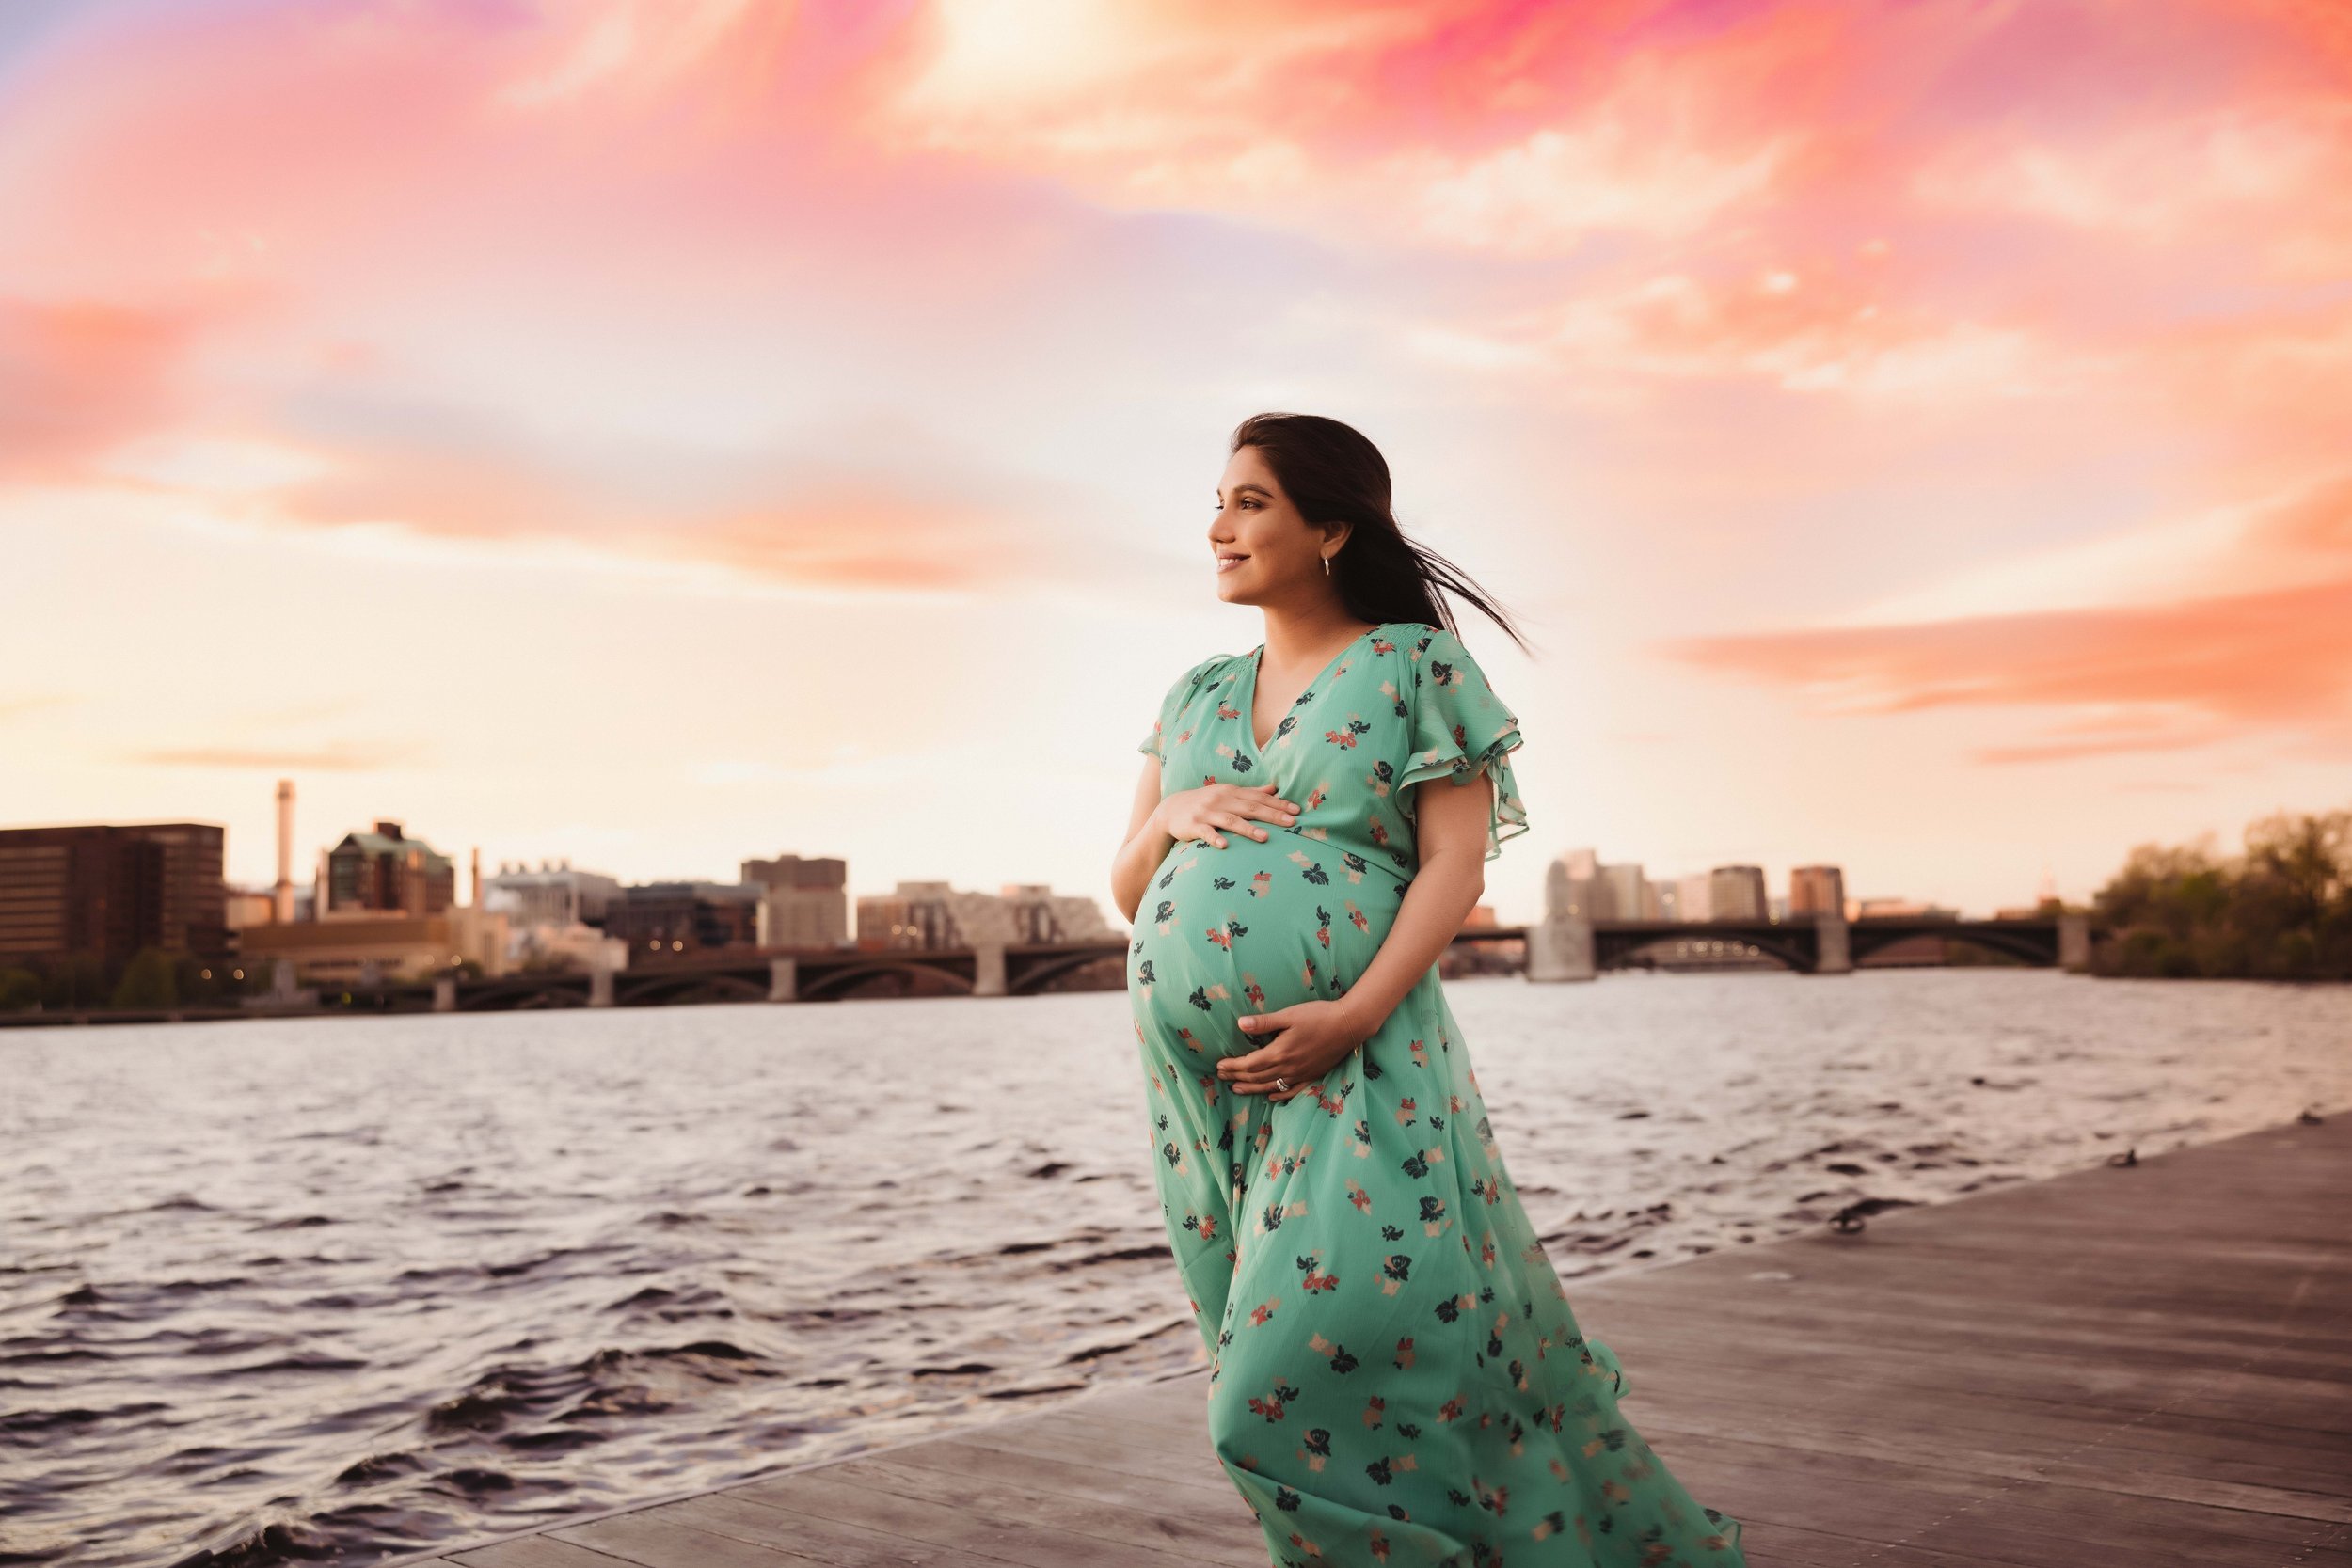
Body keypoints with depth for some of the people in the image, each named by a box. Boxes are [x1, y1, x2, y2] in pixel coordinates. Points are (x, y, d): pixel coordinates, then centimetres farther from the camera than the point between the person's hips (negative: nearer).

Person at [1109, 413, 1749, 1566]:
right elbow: (1127, 889, 19)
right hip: (1200, 1079, 6)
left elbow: (1457, 864, -7)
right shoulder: (1197, 697, 18)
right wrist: (1174, 815, -3)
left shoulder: (1413, 665, 2)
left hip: (1354, 1068, -6)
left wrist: (1356, 1014, -19)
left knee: (1359, 1351, -12)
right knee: (1276, 1371, 8)